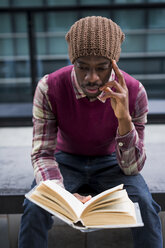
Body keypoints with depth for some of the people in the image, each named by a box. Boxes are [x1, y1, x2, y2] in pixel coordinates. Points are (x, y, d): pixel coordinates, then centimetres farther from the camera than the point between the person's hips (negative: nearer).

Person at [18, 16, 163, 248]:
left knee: (145, 207, -26)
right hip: (66, 160, 0)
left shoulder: (134, 92, -23)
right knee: (34, 208, -27)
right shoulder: (49, 88, -24)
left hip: (110, 161, 1)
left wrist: (124, 118, -38)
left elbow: (132, 167, -21)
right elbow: (42, 154, -18)